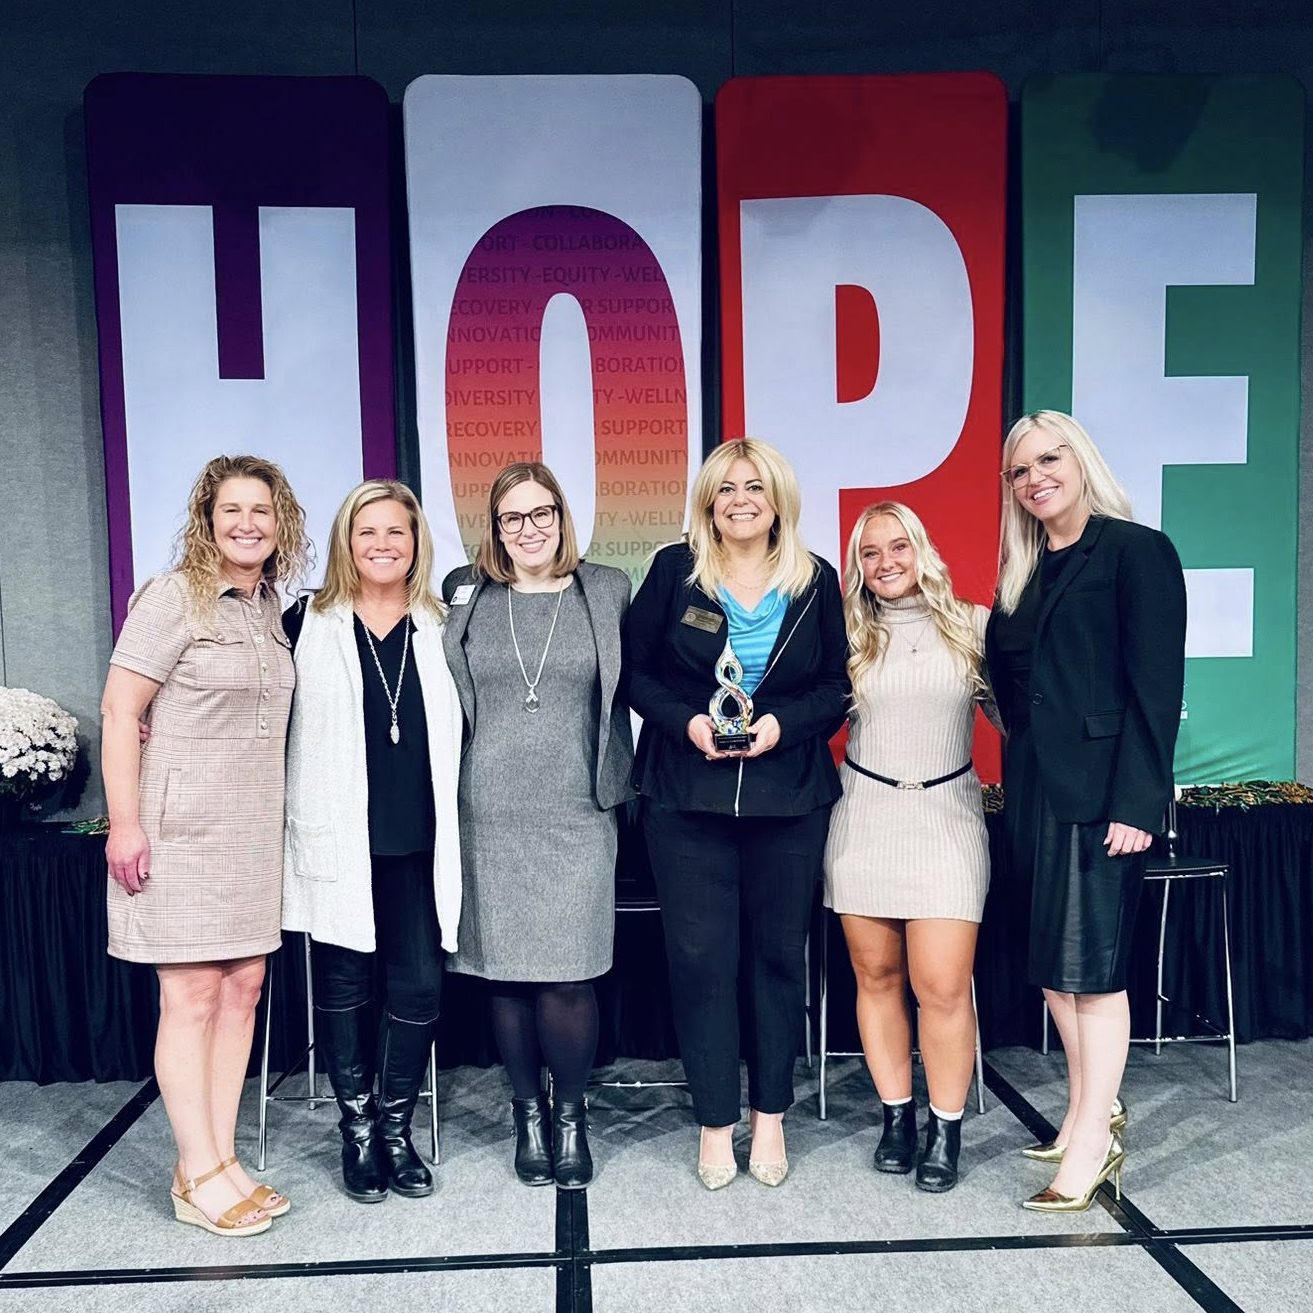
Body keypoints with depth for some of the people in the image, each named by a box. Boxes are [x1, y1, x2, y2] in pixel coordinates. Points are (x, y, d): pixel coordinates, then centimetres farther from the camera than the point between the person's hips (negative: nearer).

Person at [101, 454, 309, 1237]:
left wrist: (278, 812, 14)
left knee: (244, 987, 9)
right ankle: (199, 1175, 12)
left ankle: (223, 1158, 21)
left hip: (255, 824, 7)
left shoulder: (272, 606, 10)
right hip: (184, 824, -6)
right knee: (193, 995, 0)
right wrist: (124, 822, -15)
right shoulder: (173, 597, -9)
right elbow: (120, 711, -11)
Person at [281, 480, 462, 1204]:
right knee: (343, 985, 8)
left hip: (418, 842, 2)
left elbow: (459, 730, 12)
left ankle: (396, 1127, 22)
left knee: (419, 984, 2)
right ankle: (357, 1130, 26)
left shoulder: (441, 627, 8)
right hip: (336, 839, -1)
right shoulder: (307, 623, 3)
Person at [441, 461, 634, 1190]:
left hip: (575, 814, -1)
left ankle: (570, 1113, 20)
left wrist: (622, 781, 2)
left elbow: (631, 686, 9)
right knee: (506, 975, 6)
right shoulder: (466, 595, 8)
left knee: (567, 978, -3)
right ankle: (527, 1113, 26)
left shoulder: (606, 591, 6)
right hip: (491, 816, 1)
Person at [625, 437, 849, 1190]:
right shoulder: (675, 570, 1)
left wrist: (782, 723, -13)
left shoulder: (816, 580, 4)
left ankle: (770, 1118, 26)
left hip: (790, 796, 1)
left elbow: (838, 689, 4)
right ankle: (716, 1122, 18)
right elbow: (635, 671, 2)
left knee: (779, 953, 10)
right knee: (700, 956, 2)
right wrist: (686, 721, -14)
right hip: (687, 795, -1)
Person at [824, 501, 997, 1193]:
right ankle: (896, 1115, 24)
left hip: (946, 817, -1)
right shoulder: (849, 635, 7)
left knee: (942, 986, -7)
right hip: (863, 816, 2)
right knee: (876, 976, 8)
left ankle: (946, 1129, 12)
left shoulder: (971, 625, 5)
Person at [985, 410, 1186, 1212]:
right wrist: (1020, 784, 5)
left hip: (1101, 790, -7)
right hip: (1037, 792, 7)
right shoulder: (1023, 573, 15)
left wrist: (1137, 801, -17)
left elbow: (1156, 686, -12)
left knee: (1090, 965, -1)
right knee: (1053, 964, 12)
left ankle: (1093, 1142, 10)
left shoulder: (1136, 551, -5)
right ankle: (1092, 1112, 27)